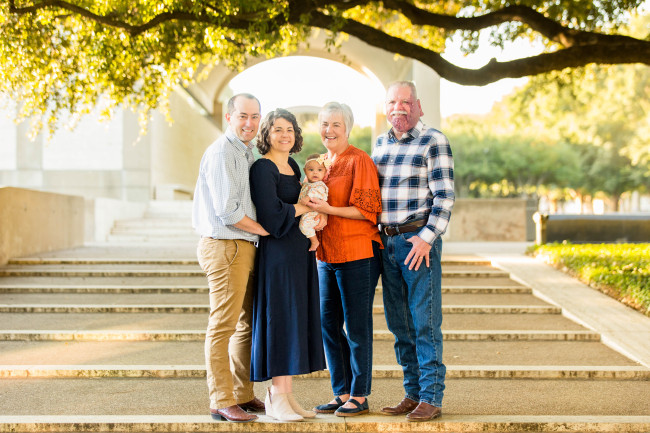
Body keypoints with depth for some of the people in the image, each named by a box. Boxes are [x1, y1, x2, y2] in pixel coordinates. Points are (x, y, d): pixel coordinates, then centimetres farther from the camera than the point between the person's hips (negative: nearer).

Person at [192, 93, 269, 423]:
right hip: (225, 247, -10)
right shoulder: (221, 153, -12)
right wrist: (264, 229, -7)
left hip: (245, 246, 10)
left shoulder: (246, 154, 19)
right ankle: (221, 402, -1)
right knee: (223, 325, -6)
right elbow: (227, 211, -18)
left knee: (247, 324, 14)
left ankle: (242, 395, 22)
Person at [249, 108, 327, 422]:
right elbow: (271, 213, -18)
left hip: (300, 251, 8)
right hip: (277, 252, -8)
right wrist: (305, 208, -5)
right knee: (279, 317, -7)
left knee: (297, 321, 7)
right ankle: (276, 398, -3)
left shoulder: (294, 167, 16)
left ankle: (285, 393, 12)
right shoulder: (262, 168, -8)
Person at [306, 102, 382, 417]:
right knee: (328, 324, 9)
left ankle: (360, 396, 7)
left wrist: (328, 210, -19)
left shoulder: (359, 160, -8)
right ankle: (341, 393, 19)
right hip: (327, 254, 8)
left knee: (357, 326, -2)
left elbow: (367, 210, -13)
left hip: (357, 253, -8)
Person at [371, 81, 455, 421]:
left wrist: (426, 237, -17)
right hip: (387, 240, 7)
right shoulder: (380, 144, 15)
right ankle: (413, 393, 17)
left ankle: (431, 397, 0)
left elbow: (444, 195, -10)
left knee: (424, 322, -5)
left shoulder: (433, 141, -4)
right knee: (398, 323, 9)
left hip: (419, 239, -6)